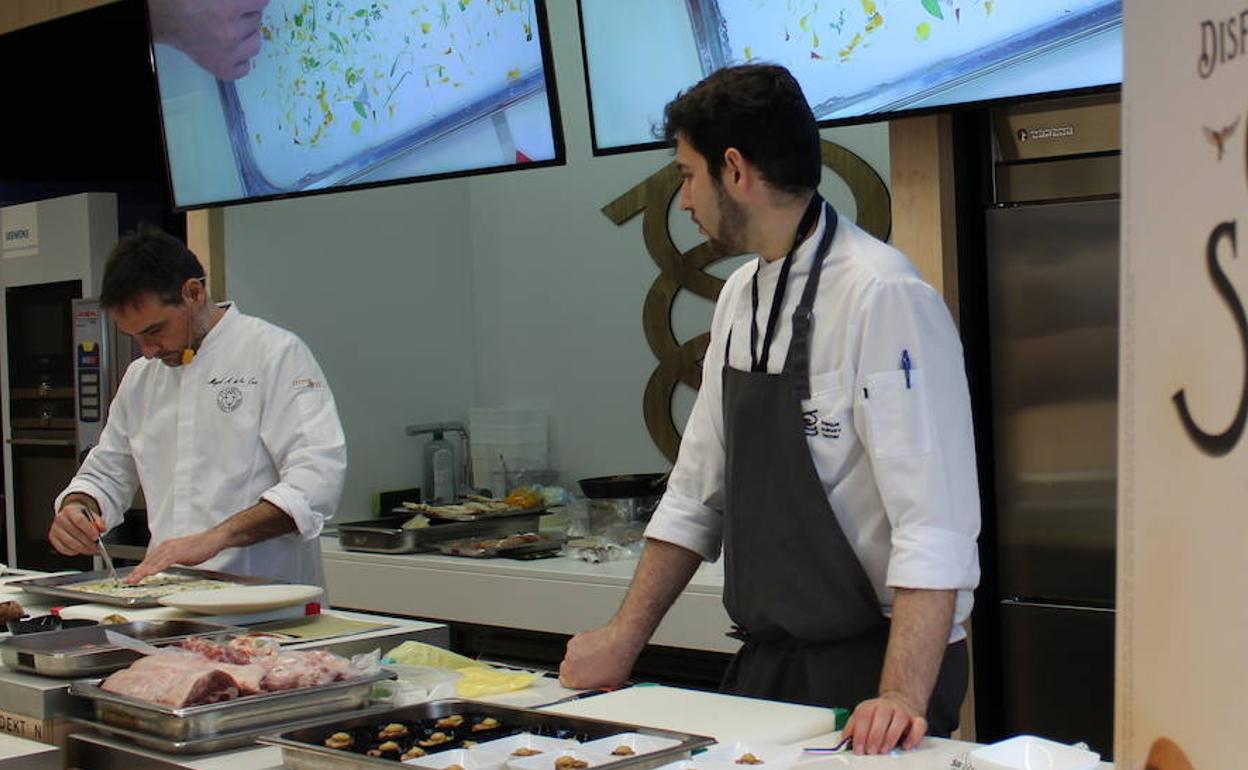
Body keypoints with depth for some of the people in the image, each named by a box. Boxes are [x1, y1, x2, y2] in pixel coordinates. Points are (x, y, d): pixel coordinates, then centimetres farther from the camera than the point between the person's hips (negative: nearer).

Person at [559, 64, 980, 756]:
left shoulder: (883, 299, -19)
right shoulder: (741, 297, 8)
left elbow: (934, 525, -24)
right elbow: (697, 492, 14)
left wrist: (901, 698, -32)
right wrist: (624, 639, 10)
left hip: (868, 674, -7)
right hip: (763, 669, 8)